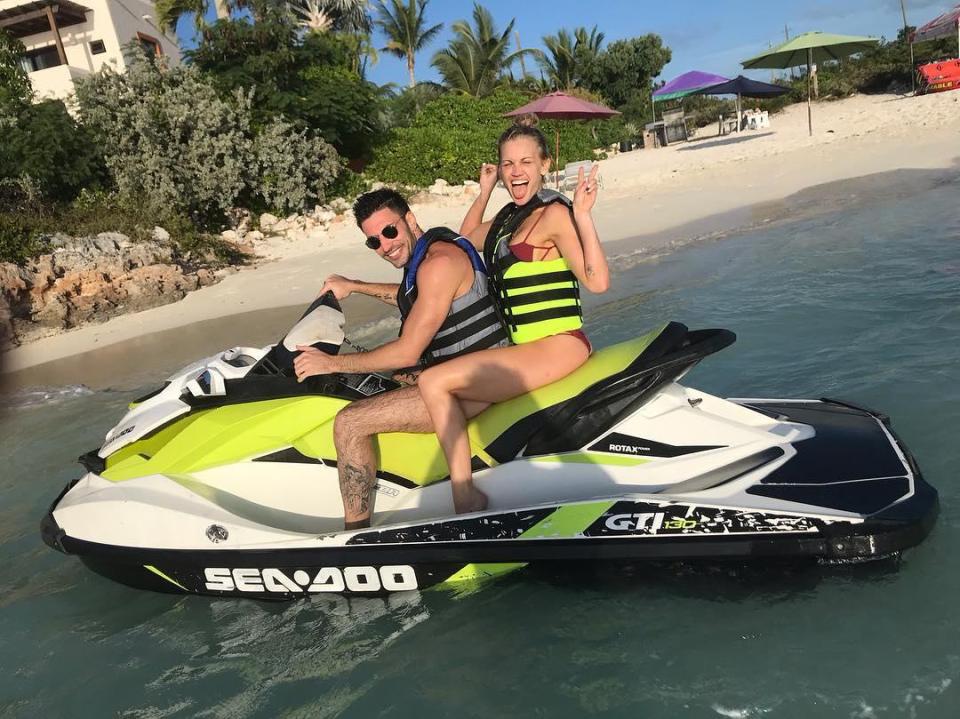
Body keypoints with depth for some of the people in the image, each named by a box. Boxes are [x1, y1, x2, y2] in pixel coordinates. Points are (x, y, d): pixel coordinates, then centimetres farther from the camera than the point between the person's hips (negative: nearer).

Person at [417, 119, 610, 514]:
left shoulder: (553, 212, -9)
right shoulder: (510, 217, 16)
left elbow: (597, 281, -19)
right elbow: (466, 238, 35)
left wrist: (583, 216, -26)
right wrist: (484, 191, 25)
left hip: (558, 347, -9)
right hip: (523, 348, 9)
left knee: (434, 382, -19)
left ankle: (466, 499, -14)